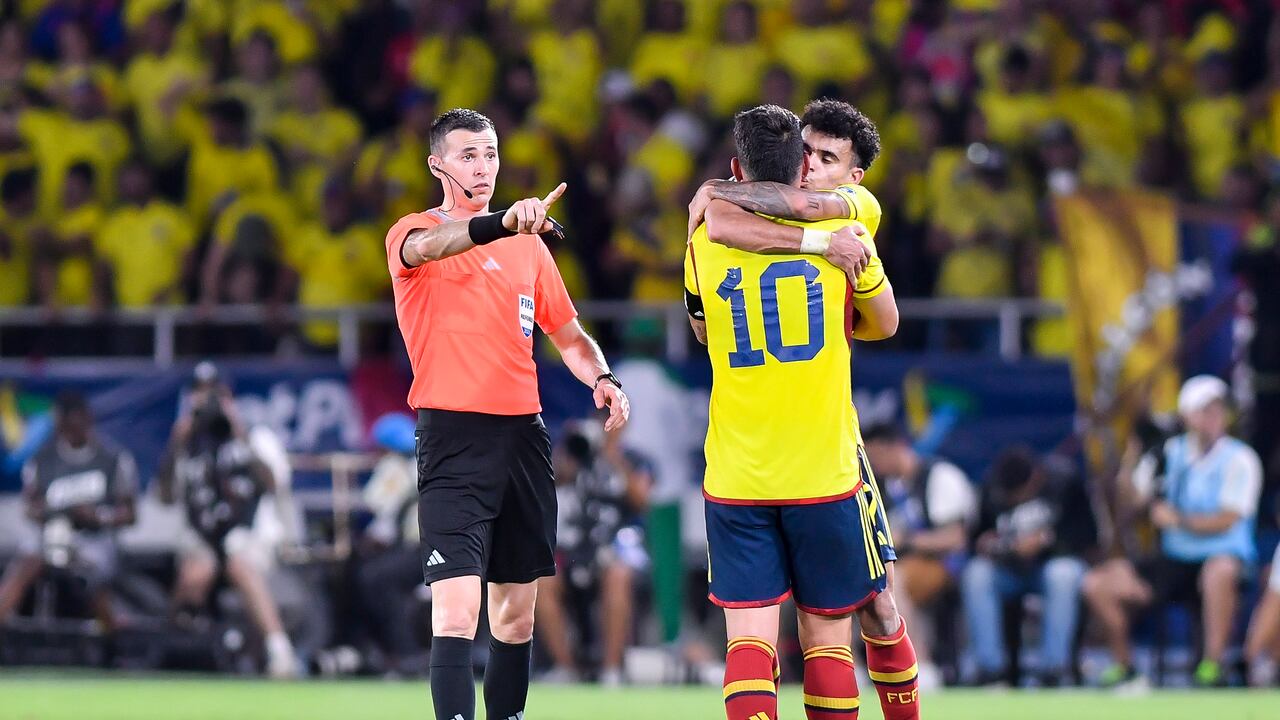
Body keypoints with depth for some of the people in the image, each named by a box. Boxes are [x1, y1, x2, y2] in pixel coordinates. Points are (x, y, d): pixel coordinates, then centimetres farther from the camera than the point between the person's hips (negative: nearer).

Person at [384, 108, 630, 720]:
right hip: (452, 434, -6)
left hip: (522, 433, 6)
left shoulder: (527, 244, 16)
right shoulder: (413, 234, -1)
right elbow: (427, 246, -27)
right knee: (456, 611, -17)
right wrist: (502, 222, -45)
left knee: (517, 613, 11)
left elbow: (568, 334, 23)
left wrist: (601, 378, 0)